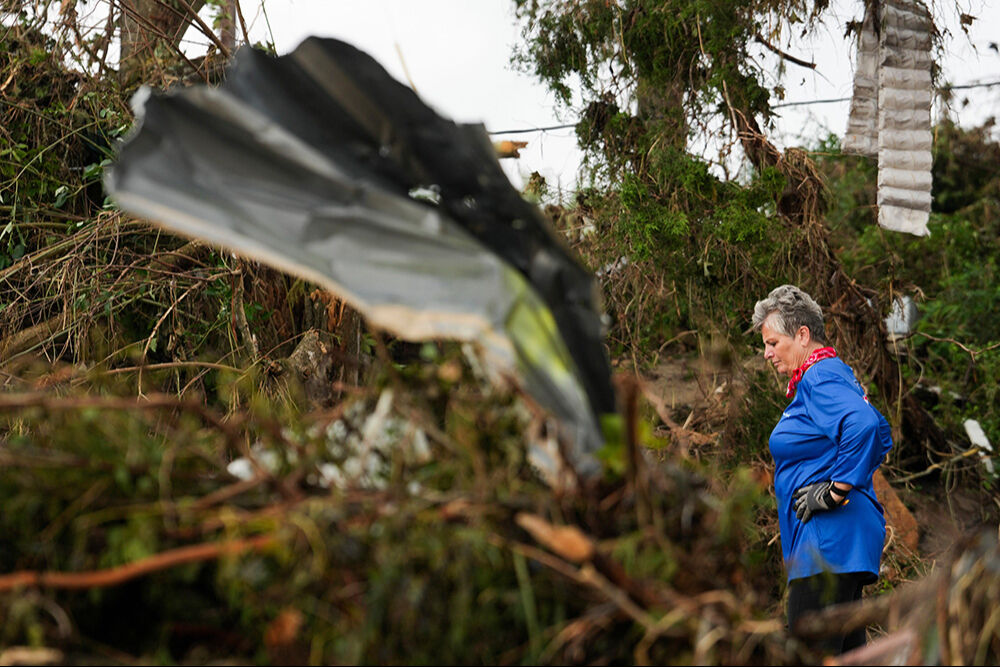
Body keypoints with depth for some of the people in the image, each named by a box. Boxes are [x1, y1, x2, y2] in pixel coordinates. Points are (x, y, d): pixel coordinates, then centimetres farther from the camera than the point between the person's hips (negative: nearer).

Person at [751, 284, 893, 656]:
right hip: (841, 541, 11)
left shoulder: (820, 378, -12)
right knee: (847, 649, 12)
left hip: (829, 541, -11)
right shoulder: (831, 374, 20)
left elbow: (864, 425, -30)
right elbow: (881, 434, 29)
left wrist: (836, 491, -23)